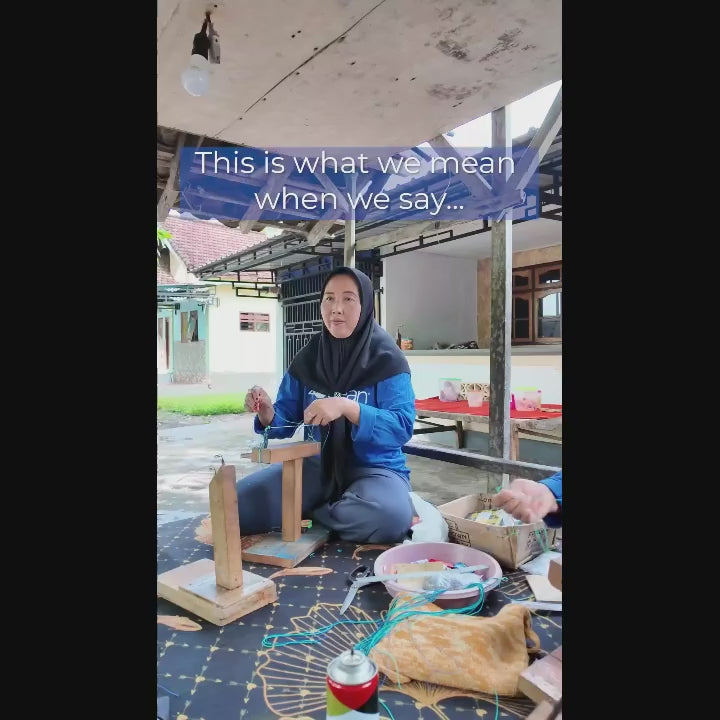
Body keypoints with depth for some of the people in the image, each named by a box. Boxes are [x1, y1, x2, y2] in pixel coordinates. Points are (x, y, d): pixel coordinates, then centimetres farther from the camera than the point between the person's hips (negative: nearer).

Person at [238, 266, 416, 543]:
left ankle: (307, 515, -6)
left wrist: (347, 407, -33)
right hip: (317, 464, 3)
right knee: (237, 503, -14)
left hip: (374, 468, -3)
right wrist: (267, 413, -19)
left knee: (388, 517, -36)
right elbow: (285, 423, 5)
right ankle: (335, 510, 5)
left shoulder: (386, 358, -11)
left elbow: (402, 426, -19)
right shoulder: (307, 359, 2)